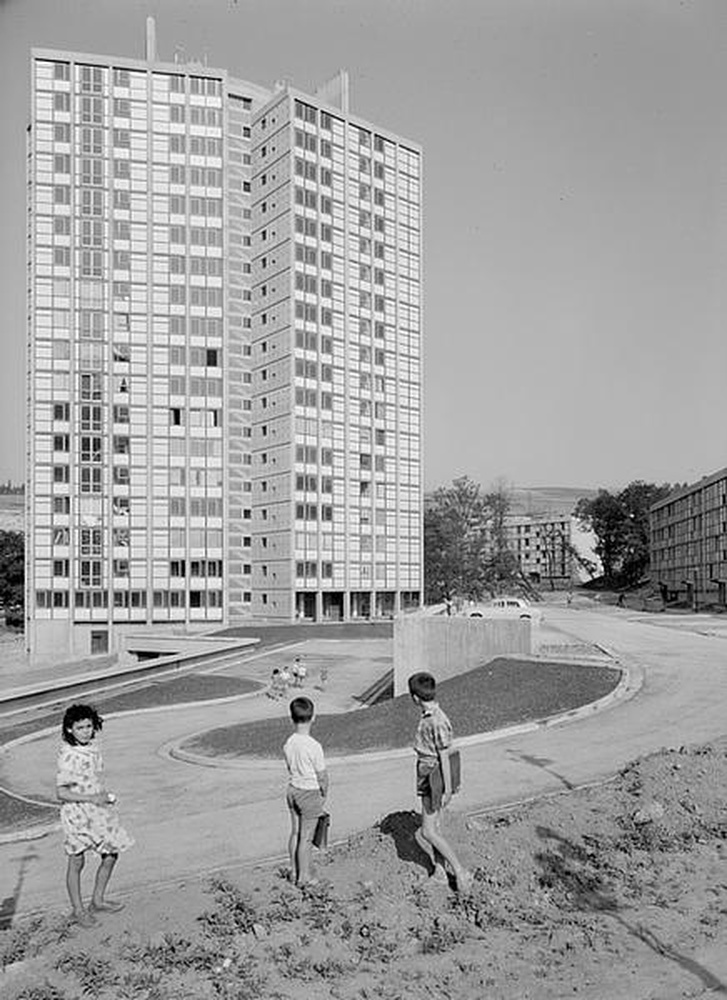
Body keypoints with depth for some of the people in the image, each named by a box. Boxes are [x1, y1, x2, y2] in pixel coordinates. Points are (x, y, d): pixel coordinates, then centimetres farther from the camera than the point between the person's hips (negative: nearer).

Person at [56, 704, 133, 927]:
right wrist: (92, 798, -23)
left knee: (111, 854, 12)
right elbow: (62, 792, -21)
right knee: (76, 862, 8)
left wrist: (106, 795, 6)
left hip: (98, 810, 7)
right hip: (77, 814, -7)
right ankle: (78, 910, 26)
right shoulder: (68, 756, -22)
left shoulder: (93, 747, 0)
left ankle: (98, 901, 30)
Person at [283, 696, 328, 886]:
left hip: (292, 790, 6)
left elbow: (290, 769, 6)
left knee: (295, 833, 18)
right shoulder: (313, 746, -23)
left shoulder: (288, 744, -6)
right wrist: (324, 793, 3)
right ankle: (303, 877, 18)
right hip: (310, 794, -6)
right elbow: (322, 775, -13)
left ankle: (294, 872, 30)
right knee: (306, 837, 6)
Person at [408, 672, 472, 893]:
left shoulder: (437, 722, -26)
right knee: (434, 827, 16)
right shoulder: (427, 717, 3)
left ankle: (460, 872, 5)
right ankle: (439, 871, 28)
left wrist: (448, 789, -18)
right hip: (426, 777, 9)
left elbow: (444, 757, -22)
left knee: (429, 831, -3)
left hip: (435, 779, -9)